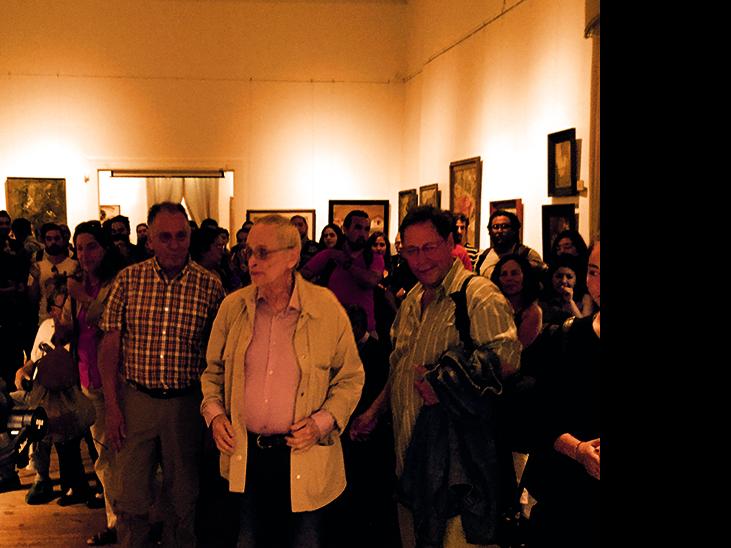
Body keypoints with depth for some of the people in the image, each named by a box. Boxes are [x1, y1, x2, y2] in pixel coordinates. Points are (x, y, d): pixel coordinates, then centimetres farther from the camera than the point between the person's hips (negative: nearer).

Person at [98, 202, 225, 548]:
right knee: (129, 499, 9)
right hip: (134, 399, 1)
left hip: (186, 402, -1)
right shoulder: (128, 279, -1)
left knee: (184, 498, 12)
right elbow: (110, 344, 0)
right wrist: (112, 405, -4)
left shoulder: (209, 286, -4)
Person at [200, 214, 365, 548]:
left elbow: (351, 378, 0)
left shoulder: (327, 310, -9)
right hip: (244, 457, 3)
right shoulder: (232, 307, -1)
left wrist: (322, 422, -12)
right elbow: (213, 371, 13)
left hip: (305, 458, -2)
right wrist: (213, 413, -3)